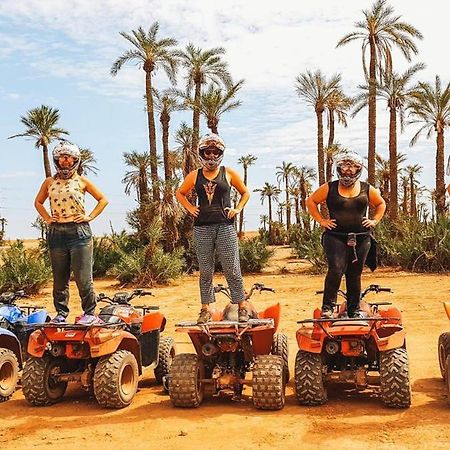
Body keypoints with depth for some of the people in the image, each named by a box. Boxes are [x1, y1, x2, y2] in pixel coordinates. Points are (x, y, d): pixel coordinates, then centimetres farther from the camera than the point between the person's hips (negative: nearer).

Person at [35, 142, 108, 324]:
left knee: (83, 277, -6)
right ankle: (61, 313, 17)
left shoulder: (82, 181, 5)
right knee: (59, 277, 7)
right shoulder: (49, 182, 12)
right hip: (56, 232, 3)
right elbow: (38, 202, 26)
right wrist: (47, 218, 11)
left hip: (79, 230, -3)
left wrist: (90, 216, 0)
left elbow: (103, 200, 10)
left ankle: (89, 313, 4)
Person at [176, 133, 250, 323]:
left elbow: (245, 193, 17)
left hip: (225, 226, -2)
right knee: (205, 271, 6)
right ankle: (205, 309, 14)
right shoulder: (194, 176, 9)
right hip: (202, 227, 2)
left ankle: (242, 307, 5)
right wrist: (190, 208, 9)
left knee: (232, 269, -3)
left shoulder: (229, 173, 6)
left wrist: (237, 209, 3)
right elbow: (180, 193, 23)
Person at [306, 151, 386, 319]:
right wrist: (321, 220, 2)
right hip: (335, 237, -3)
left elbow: (381, 204, 24)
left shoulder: (367, 189, 9)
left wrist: (374, 220, 10)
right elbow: (311, 201, 10)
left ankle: (354, 309, 19)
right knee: (336, 269, -19)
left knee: (355, 274, 8)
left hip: (361, 239, 3)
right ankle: (328, 307, -10)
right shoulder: (329, 188, 2)